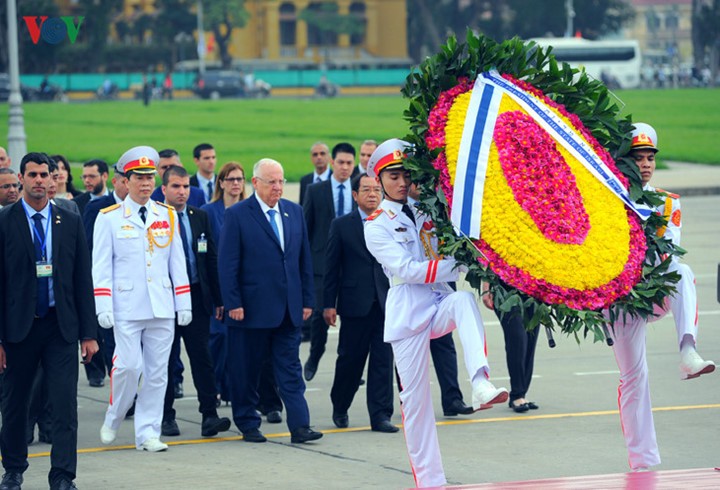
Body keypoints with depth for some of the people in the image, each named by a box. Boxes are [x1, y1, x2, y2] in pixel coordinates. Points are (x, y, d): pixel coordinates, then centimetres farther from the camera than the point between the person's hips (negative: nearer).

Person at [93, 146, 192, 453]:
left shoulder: (168, 216, 11)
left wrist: (184, 303, 8)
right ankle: (112, 421, 13)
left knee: (157, 371, 2)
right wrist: (103, 307, -8)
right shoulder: (109, 218, 1)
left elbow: (177, 262, 13)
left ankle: (147, 433, 8)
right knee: (129, 366, -10)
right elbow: (101, 266, -1)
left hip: (162, 308, 3)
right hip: (126, 308, -3)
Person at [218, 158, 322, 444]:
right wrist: (232, 303, -13)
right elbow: (228, 264, -7)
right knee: (246, 371, 5)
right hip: (251, 309, -4)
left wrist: (307, 300, 8)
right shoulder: (237, 215, -5)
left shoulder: (294, 212, 11)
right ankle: (248, 424, 15)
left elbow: (304, 258, 13)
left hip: (288, 309, 4)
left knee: (290, 370, 2)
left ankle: (299, 426, -2)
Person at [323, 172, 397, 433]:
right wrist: (329, 304, -3)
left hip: (386, 303, 1)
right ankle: (340, 408, 27)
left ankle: (381, 415, 3)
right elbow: (331, 267, 2)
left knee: (383, 361, -1)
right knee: (350, 360, 7)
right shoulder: (341, 226, 3)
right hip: (355, 304, -1)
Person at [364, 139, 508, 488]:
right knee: (415, 397, -3)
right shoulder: (377, 226, -1)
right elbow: (406, 269, -13)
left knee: (464, 299, -33)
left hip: (441, 304, 2)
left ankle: (481, 384, -50)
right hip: (408, 311, -2)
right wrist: (458, 265, -21)